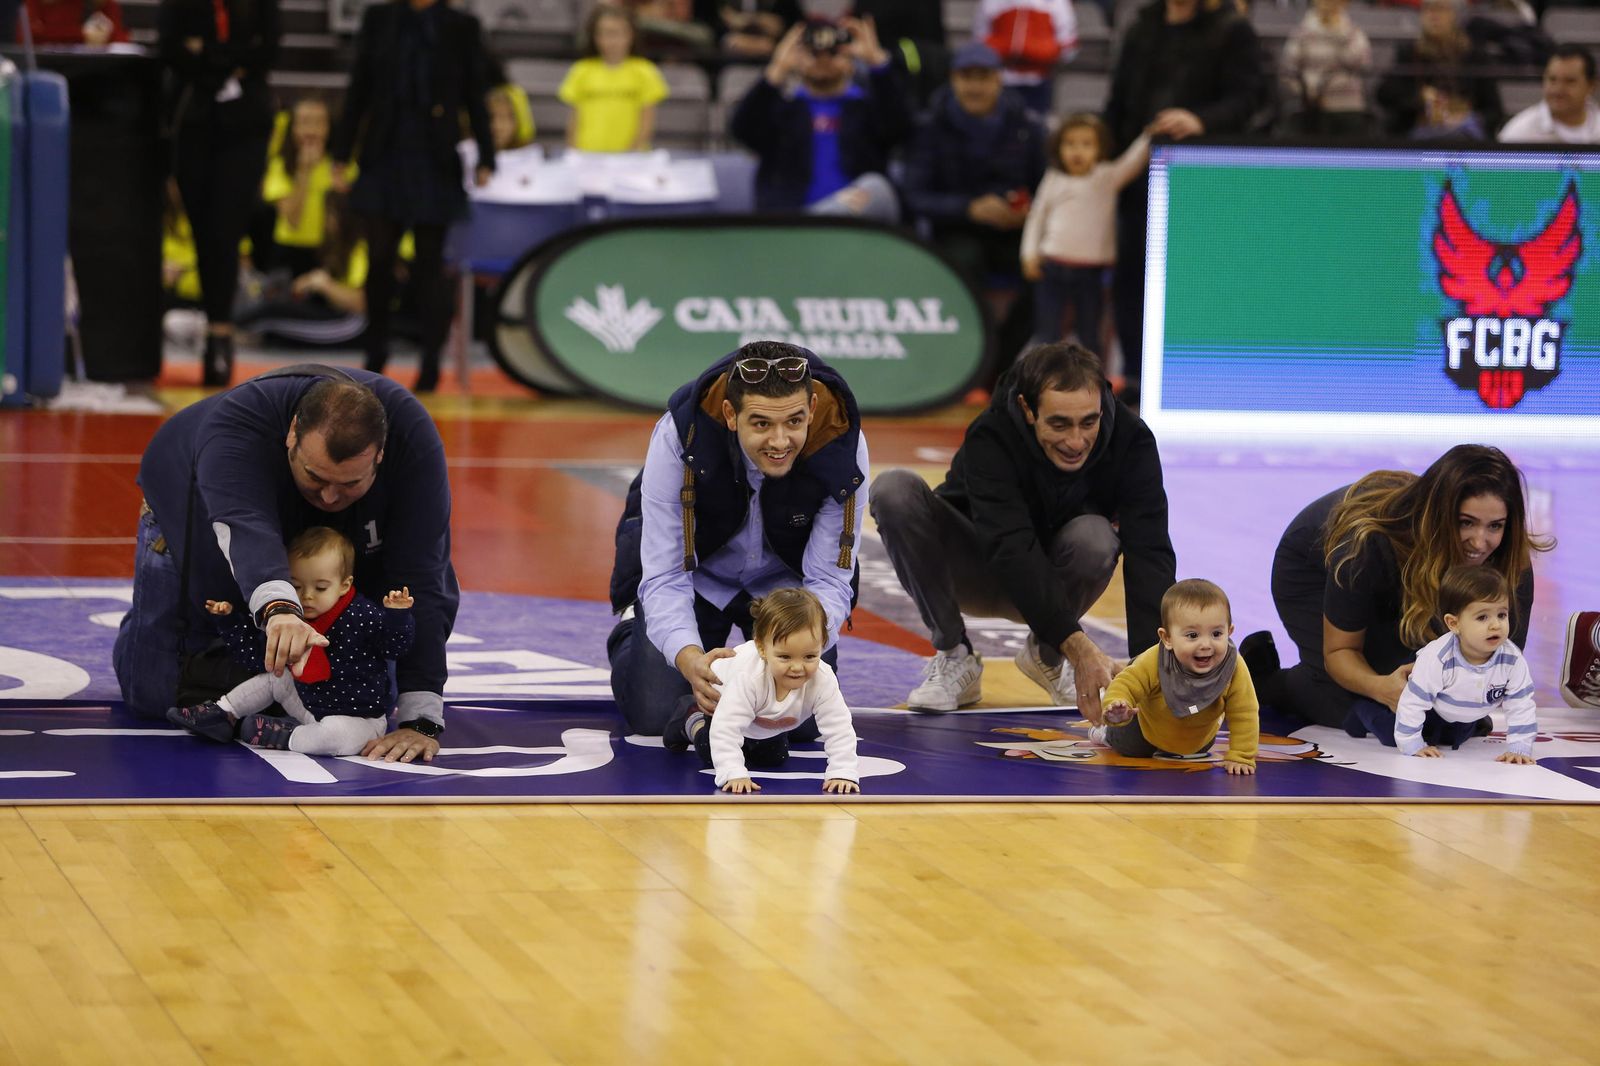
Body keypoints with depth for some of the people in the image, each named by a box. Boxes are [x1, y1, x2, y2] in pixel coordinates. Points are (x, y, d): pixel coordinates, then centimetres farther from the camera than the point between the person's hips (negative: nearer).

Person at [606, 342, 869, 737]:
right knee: (656, 715, -13)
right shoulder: (679, 434, -35)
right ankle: (629, 637, 22)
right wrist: (689, 657, -52)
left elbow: (829, 579, -25)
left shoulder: (842, 442, -31)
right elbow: (664, 575, -32)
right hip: (695, 569, -1)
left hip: (785, 577, 1)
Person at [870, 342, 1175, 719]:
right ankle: (953, 657, -13)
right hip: (984, 572, -1)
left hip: (1057, 583, 1)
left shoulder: (1131, 440, -23)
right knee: (894, 490, -29)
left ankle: (1046, 655, -3)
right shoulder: (989, 439, -30)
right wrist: (1080, 649, -51)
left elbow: (1149, 553, -30)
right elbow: (1011, 548, -41)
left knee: (1094, 538, -35)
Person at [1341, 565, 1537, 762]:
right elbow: (1413, 702, -34)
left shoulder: (1513, 660, -35)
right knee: (1391, 737, -2)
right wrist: (1412, 746, -29)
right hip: (1430, 707, -3)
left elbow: (1522, 706, -25)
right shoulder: (1436, 658, -44)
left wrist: (1518, 749, -31)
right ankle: (1363, 710, 28)